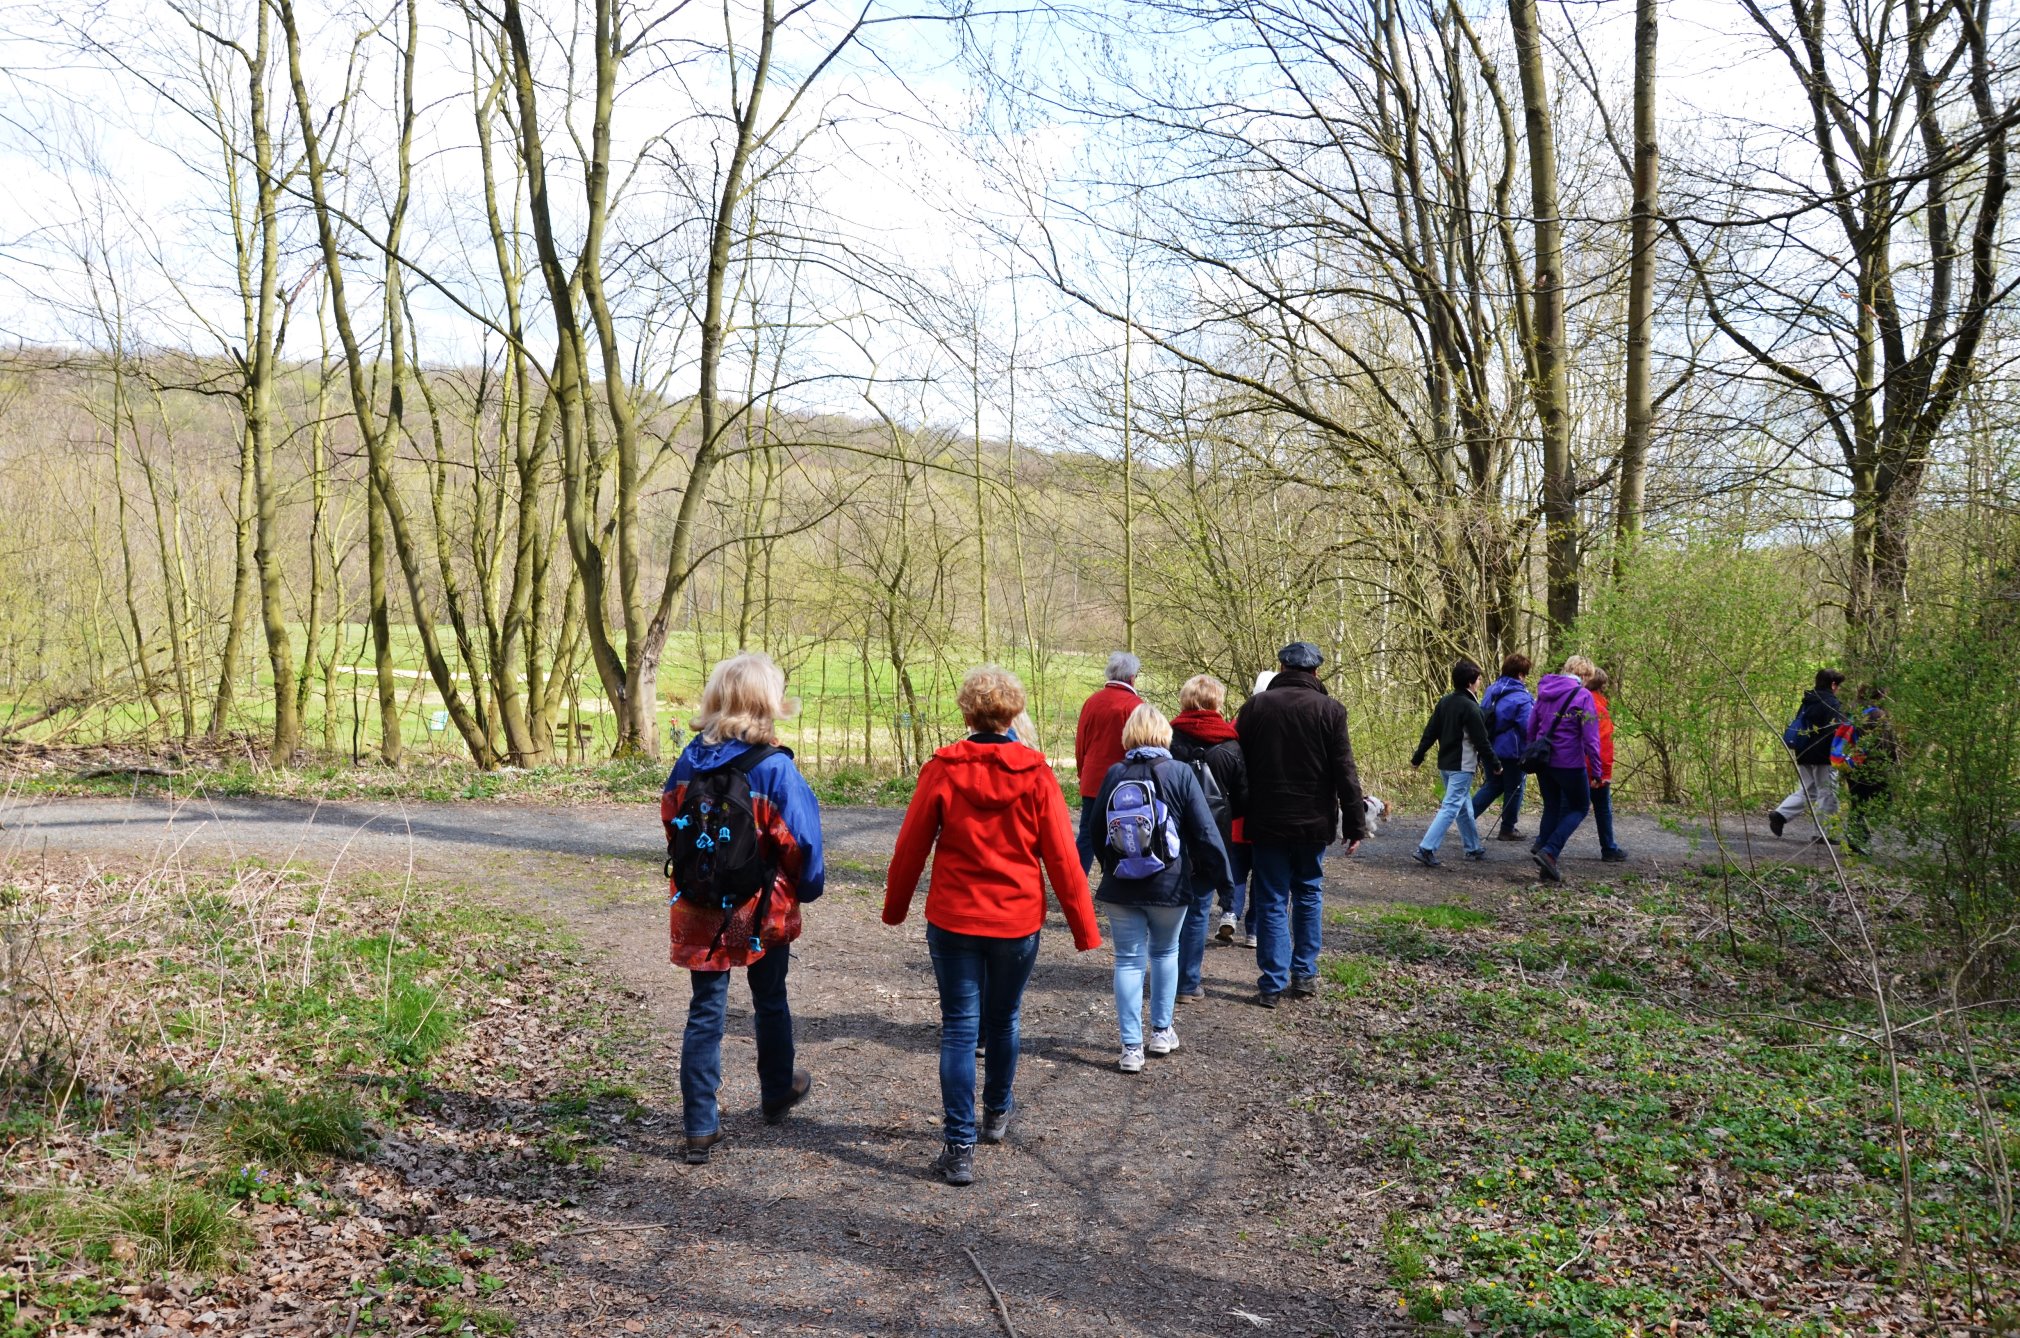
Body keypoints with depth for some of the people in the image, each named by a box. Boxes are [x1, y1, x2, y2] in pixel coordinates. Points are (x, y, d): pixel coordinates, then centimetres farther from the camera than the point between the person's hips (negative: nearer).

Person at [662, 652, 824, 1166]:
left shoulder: (689, 760, -6)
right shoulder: (774, 768, -19)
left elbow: (670, 823, 7)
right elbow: (802, 843, -15)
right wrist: (808, 889, 4)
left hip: (699, 911, 3)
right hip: (762, 911, -2)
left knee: (705, 1012, 10)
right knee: (770, 1002, 20)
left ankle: (700, 1127, 10)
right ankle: (777, 1092, 41)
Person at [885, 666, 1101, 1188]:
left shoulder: (942, 769, -8)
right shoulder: (1034, 773, -8)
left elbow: (911, 846, -2)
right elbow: (1062, 856, -7)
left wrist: (895, 906, 14)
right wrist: (1084, 927, 1)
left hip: (953, 919, -1)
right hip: (1017, 919, 1)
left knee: (960, 1028, 4)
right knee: (1003, 1021, 20)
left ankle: (960, 1148, 0)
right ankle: (997, 1115, 39)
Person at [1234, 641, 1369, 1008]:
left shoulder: (1255, 706, -1)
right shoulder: (1329, 710, -5)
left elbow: (1240, 767, 2)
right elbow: (1345, 774, -6)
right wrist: (1355, 824, 0)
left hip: (1266, 823, 0)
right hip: (1313, 823, 0)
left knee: (1271, 901, 5)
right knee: (1308, 895, 17)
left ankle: (1273, 984, 4)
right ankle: (1304, 975, 19)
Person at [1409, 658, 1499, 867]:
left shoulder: (1444, 702, 6)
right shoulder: (1470, 707, -16)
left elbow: (1430, 732, 8)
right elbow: (1481, 741, -14)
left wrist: (1418, 756, 14)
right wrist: (1494, 764, -3)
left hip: (1444, 764, 9)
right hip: (1462, 766, -9)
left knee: (1464, 806, 20)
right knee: (1451, 807, -9)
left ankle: (1473, 848, 30)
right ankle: (1426, 849, -18)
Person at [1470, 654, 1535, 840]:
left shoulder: (1491, 691, 5)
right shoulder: (1521, 698, -18)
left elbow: (1482, 717, 14)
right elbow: (1529, 727, -19)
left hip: (1490, 749, 7)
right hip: (1512, 752, -7)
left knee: (1492, 785, 19)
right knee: (1514, 789, 9)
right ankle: (1507, 830, 17)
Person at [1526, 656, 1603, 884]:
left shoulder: (1545, 692, 9)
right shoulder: (1582, 696, -10)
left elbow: (1531, 728, 13)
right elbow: (1590, 737, -13)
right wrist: (1595, 769, -8)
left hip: (1543, 760, 6)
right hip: (1570, 763, -6)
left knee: (1552, 807, 20)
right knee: (1580, 807, 9)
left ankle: (1540, 847, 11)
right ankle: (1549, 852, -7)